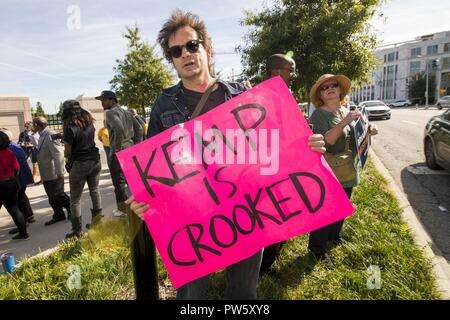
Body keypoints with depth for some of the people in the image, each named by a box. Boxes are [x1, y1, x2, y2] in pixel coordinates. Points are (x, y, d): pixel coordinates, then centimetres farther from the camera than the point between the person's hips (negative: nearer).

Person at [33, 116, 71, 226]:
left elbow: (58, 154, -24)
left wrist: (60, 172, -26)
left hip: (54, 174, -9)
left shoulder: (50, 135, -18)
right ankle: (58, 215, 23)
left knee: (57, 195, 0)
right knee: (52, 196, 13)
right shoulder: (42, 136, 12)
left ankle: (71, 209, 18)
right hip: (46, 174, 9)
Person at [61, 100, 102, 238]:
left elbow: (67, 152, -10)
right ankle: (96, 221, 28)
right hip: (95, 161, 6)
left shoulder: (70, 128, -14)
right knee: (94, 191, 21)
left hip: (79, 164, -6)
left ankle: (77, 231, 12)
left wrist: (69, 159, 9)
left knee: (75, 199, 6)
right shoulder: (89, 123, 4)